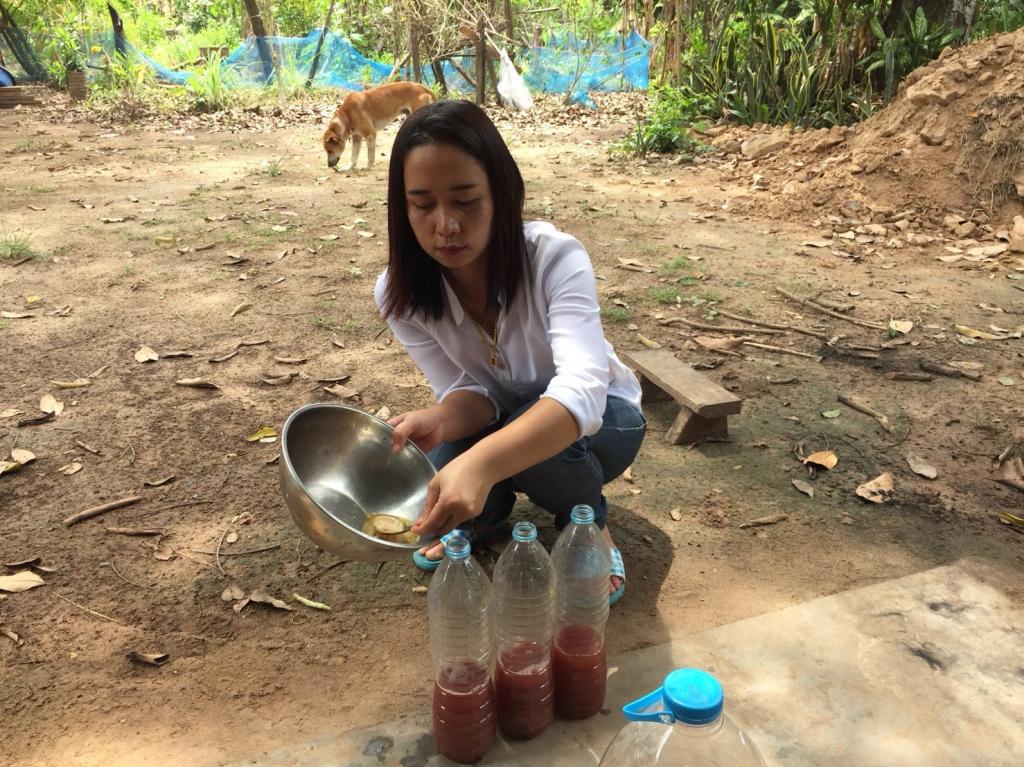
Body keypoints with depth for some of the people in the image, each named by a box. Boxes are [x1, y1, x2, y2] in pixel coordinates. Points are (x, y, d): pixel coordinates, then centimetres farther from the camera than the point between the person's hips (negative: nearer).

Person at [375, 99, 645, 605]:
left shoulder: (555, 258, -32)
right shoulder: (400, 293, -20)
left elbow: (581, 391, -46)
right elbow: (471, 392, -18)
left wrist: (481, 462, -65)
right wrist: (439, 420, -44)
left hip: (596, 417, -2)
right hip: (493, 421, 3)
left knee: (535, 441, -37)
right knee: (444, 492, -28)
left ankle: (589, 523, -1)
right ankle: (485, 514, 11)